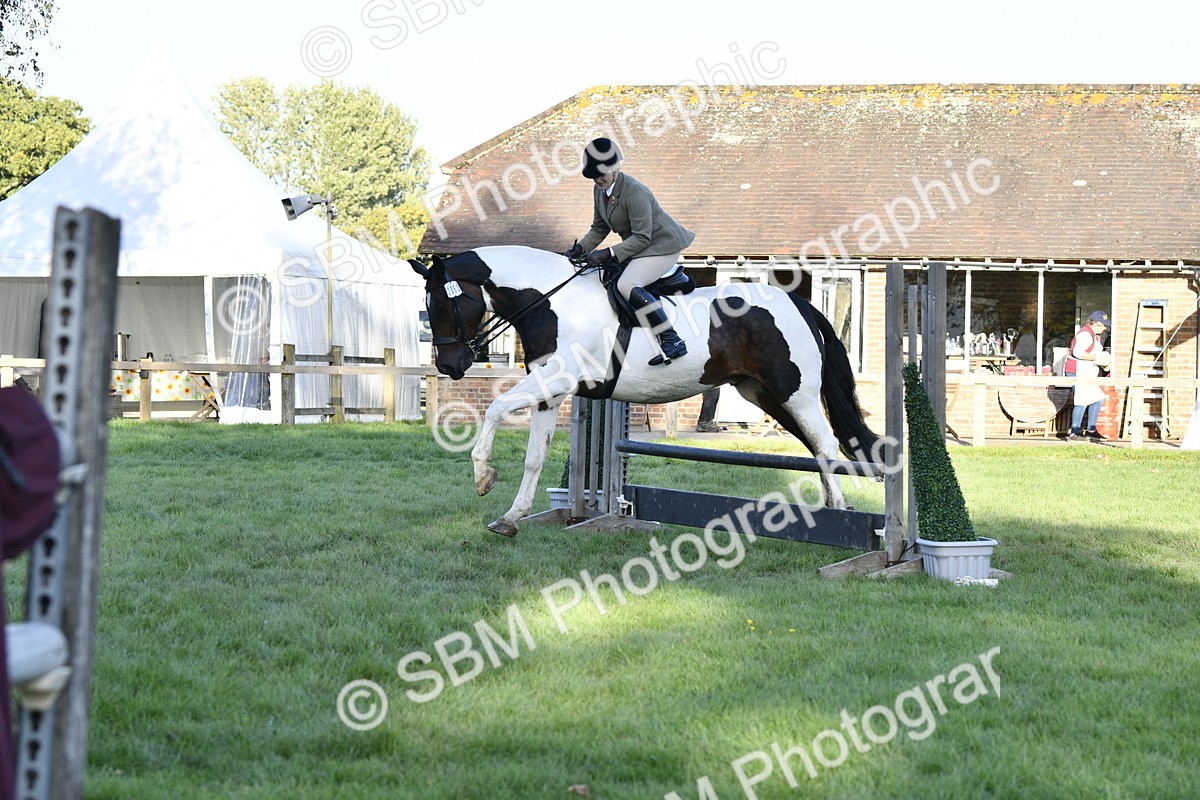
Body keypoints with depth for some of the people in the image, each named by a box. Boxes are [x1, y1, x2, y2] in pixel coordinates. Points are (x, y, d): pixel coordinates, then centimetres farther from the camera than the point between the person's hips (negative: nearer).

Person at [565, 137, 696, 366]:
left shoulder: (634, 191, -26)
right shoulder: (599, 190, 2)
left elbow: (642, 237, -27)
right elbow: (599, 228, 12)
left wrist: (609, 254, -33)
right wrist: (579, 248, -5)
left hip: (662, 245, -11)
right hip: (639, 247, 11)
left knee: (627, 285, -28)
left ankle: (672, 341, -31)